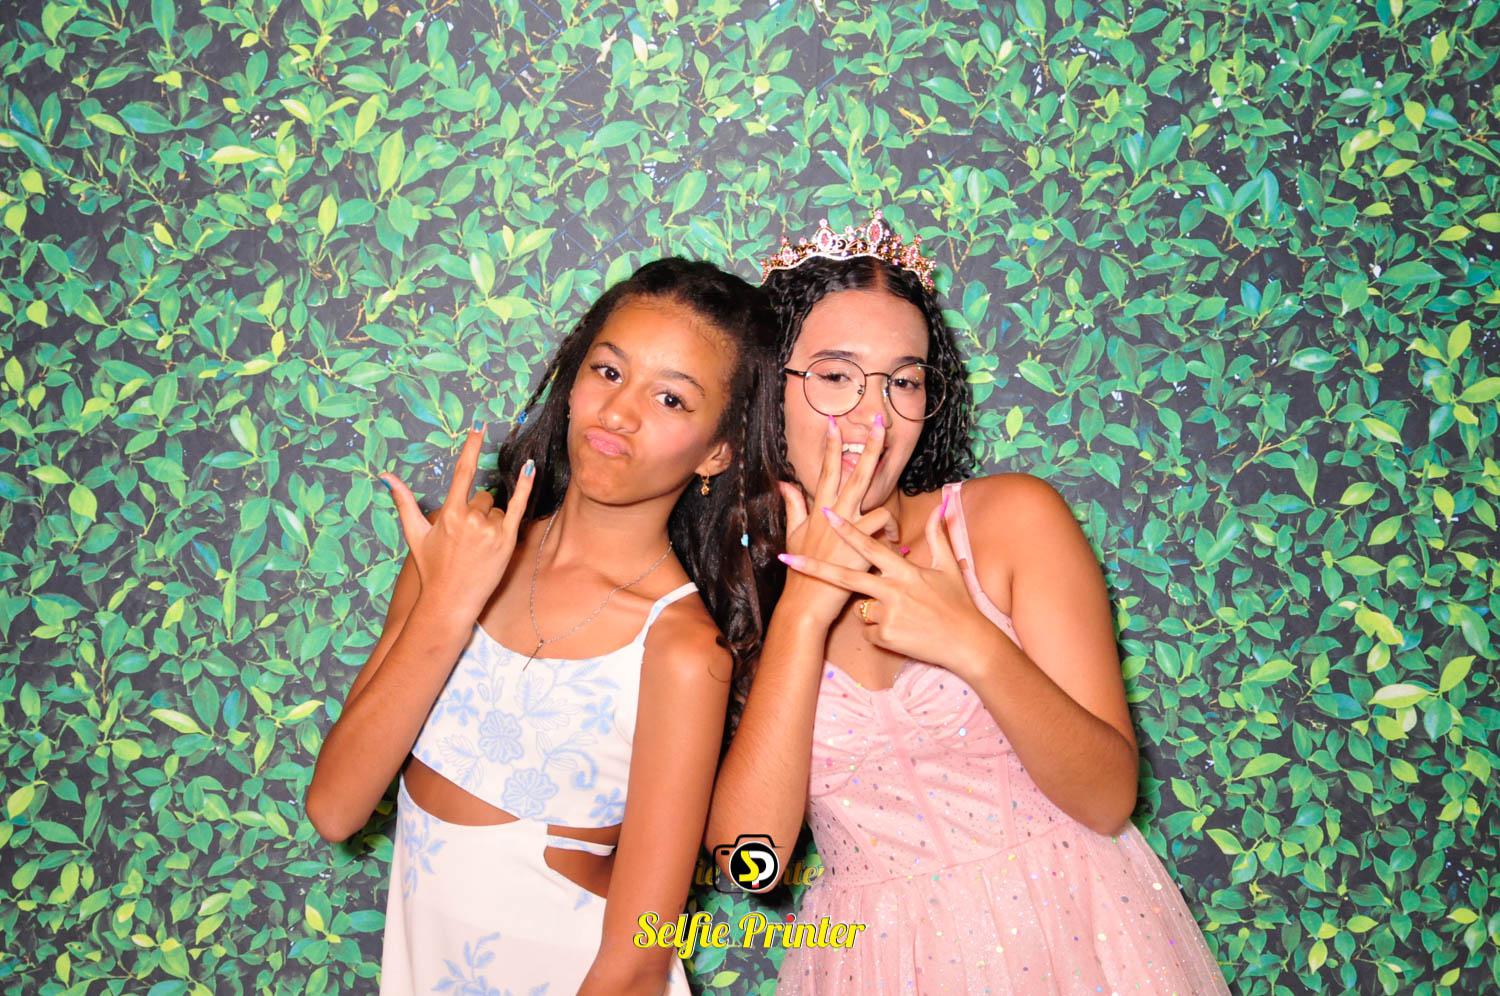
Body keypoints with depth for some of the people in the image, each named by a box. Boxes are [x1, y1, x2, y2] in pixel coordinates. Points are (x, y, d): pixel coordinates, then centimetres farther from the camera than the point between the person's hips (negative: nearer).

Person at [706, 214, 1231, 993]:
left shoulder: (1014, 516, -4)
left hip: (1068, 931, 0)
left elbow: (1109, 797, -8)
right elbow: (747, 852, -10)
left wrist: (974, 647, -23)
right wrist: (804, 609, -15)